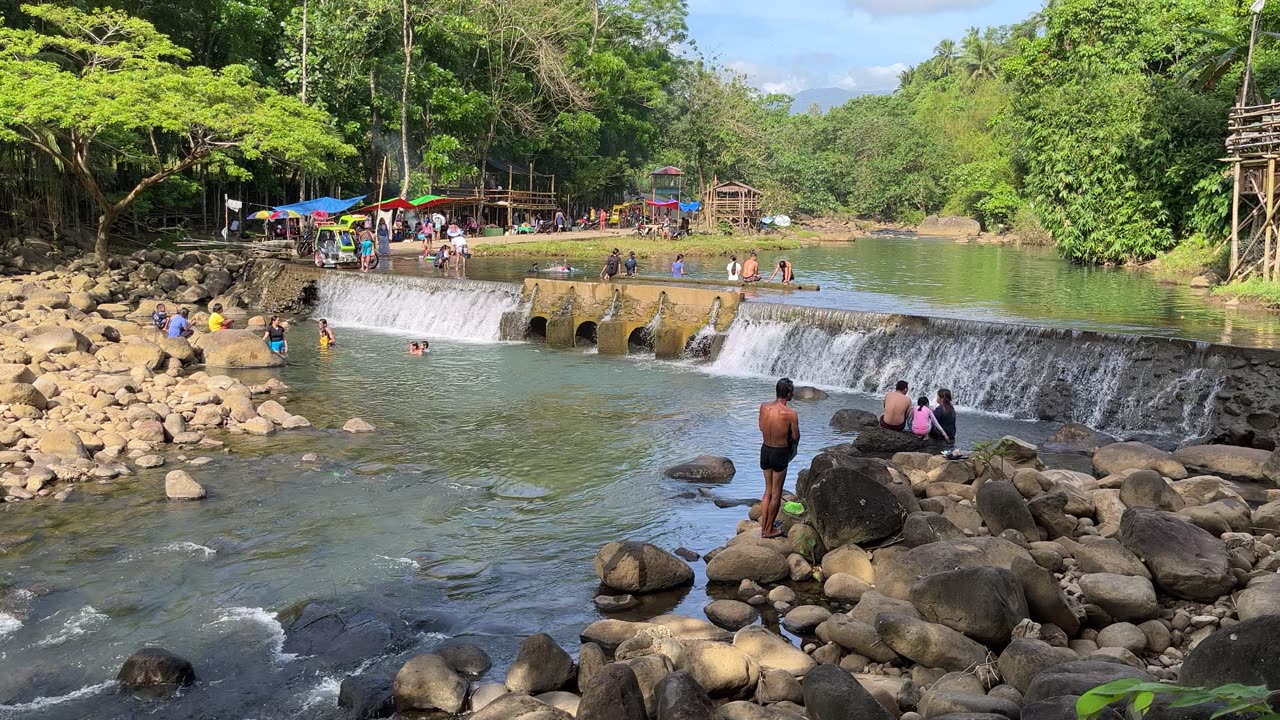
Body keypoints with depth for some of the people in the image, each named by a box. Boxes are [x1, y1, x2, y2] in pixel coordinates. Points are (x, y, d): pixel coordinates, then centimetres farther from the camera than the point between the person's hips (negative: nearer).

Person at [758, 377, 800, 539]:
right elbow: (795, 437, -10)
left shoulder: (763, 407, -5)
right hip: (780, 453, -5)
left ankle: (763, 526, 25)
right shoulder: (790, 414, -21)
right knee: (776, 494, 9)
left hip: (765, 450, 5)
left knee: (768, 490, 20)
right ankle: (769, 530, 18)